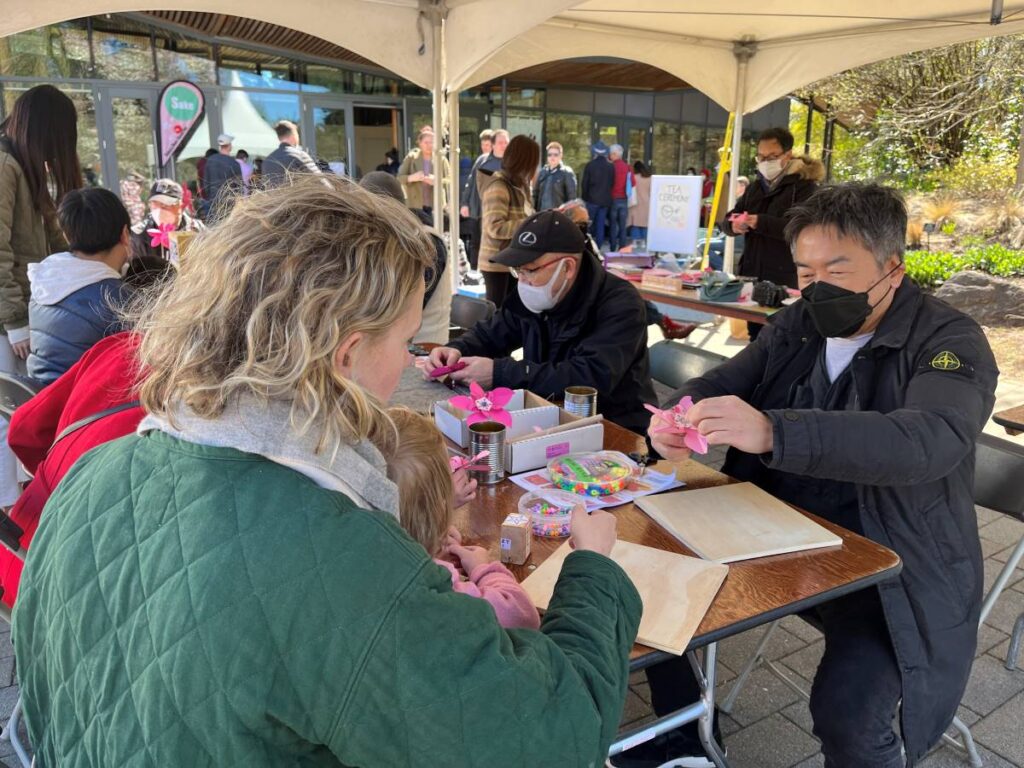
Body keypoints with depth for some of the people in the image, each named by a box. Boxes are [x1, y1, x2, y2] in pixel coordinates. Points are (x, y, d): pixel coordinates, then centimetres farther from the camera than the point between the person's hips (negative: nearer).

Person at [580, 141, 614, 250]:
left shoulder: (589, 165, -9)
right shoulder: (611, 167, 0)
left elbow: (584, 184, -5)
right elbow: (612, 184, 5)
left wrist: (583, 198, 5)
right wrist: (607, 196, 15)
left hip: (591, 200, -3)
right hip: (605, 200, 3)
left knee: (588, 224, 7)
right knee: (600, 225, 7)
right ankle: (598, 248, 7)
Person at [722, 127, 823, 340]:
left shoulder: (804, 186, -4)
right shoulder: (755, 187, 17)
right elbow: (726, 221, 13)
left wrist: (759, 222, -29)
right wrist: (734, 225, -12)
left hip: (785, 279, -6)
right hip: (752, 274, 6)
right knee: (756, 338, 11)